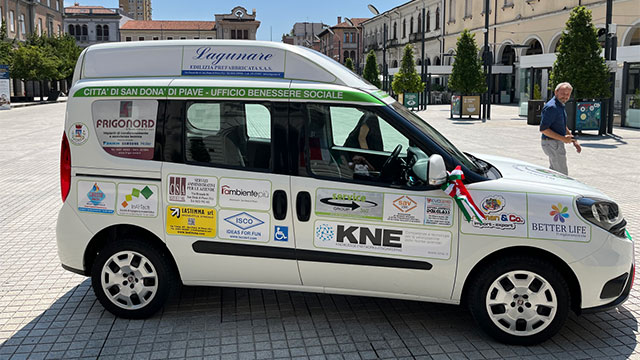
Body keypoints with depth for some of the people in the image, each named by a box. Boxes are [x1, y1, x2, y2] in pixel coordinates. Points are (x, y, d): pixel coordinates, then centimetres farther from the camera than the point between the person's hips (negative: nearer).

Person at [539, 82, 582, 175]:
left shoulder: (561, 106, 13)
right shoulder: (551, 107, -20)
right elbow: (543, 129, -25)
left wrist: (574, 141, 17)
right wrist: (563, 138, -25)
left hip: (557, 143, 10)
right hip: (552, 144, -10)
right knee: (562, 175, -5)